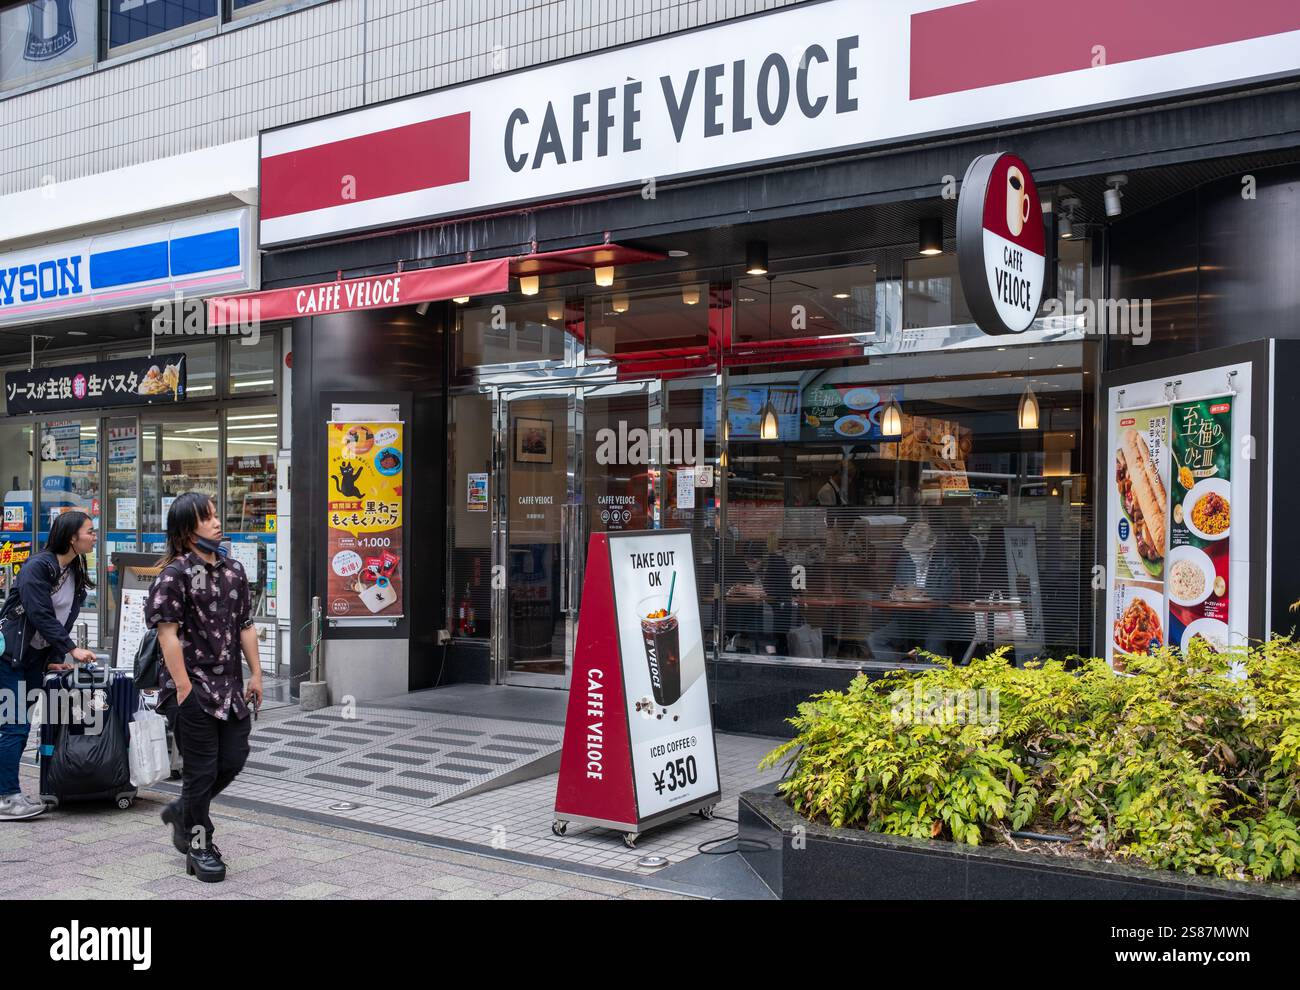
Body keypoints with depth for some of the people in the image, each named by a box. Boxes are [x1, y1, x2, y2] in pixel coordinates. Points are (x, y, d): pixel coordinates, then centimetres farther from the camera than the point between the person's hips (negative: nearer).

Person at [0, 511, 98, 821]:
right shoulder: (38, 567, -17)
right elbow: (40, 616, -21)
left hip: (35, 657, 8)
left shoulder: (76, 573, 8)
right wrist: (72, 649, -21)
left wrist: (54, 659, 2)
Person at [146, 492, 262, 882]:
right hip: (193, 688, -6)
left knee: (234, 758, 10)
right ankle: (199, 846, 20)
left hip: (230, 686, 7)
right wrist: (184, 687, -16)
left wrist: (256, 673, 11)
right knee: (202, 769, 3)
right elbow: (168, 632, -14)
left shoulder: (233, 569, 11)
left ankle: (182, 812, 35)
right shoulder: (174, 574, -10)